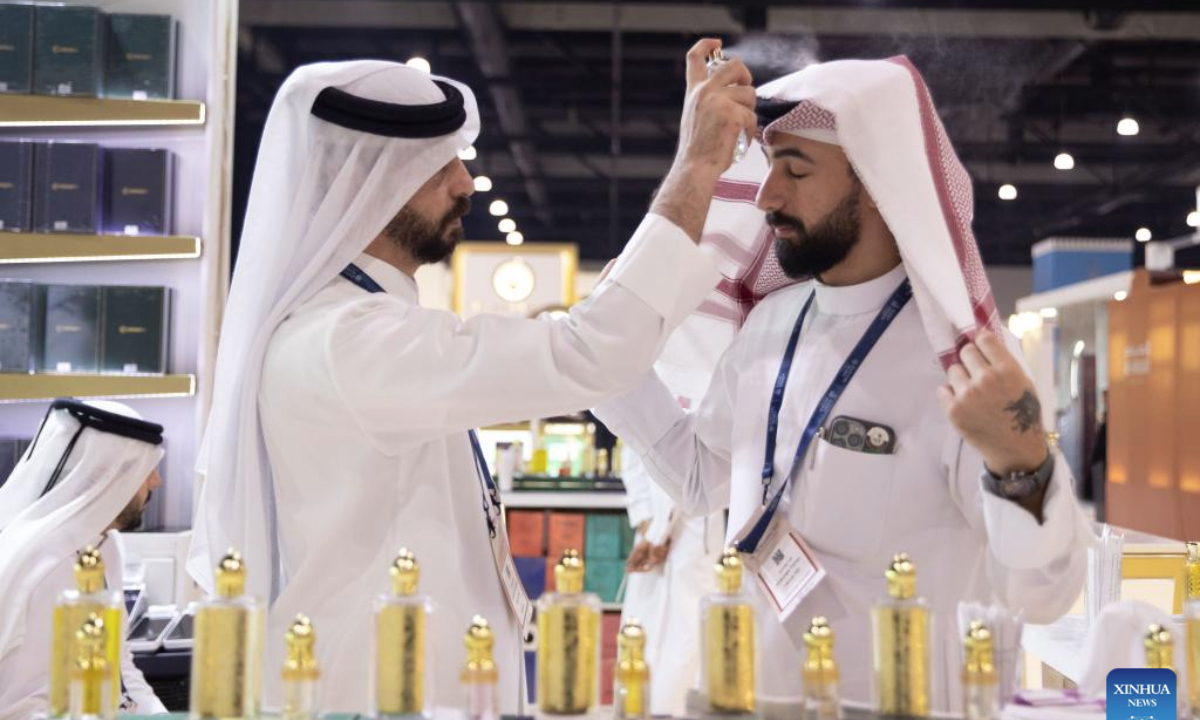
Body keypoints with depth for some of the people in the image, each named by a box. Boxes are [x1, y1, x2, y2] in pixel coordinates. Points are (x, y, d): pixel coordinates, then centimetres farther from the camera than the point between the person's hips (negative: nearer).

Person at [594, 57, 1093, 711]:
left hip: (886, 704, -6)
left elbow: (1042, 594, -22)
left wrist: (1020, 466, -41)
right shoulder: (770, 320, 0)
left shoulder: (963, 361, -20)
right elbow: (702, 477, 14)